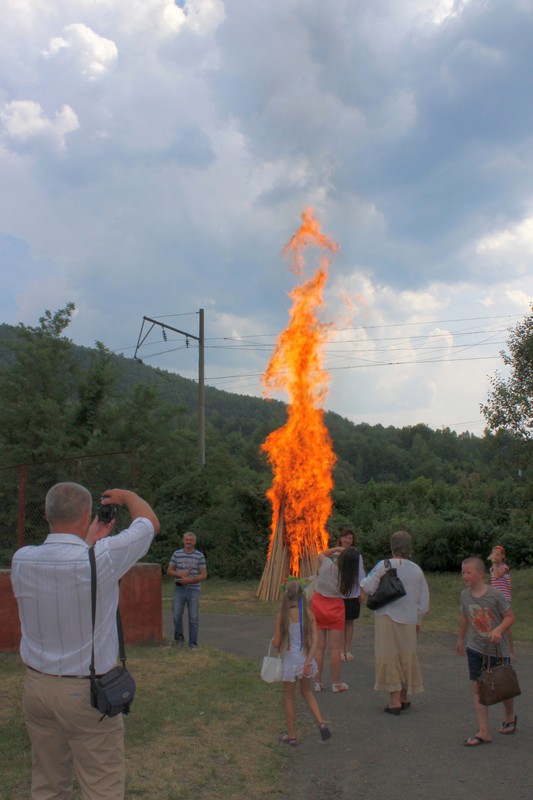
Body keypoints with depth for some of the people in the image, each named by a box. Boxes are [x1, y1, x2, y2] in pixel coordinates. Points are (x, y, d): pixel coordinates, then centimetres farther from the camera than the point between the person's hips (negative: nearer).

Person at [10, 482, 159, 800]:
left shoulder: (22, 561, -8)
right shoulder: (100, 559, -20)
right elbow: (150, 522, -3)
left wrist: (89, 542, 22)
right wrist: (125, 495, 14)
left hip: (37, 687, 5)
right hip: (88, 691, -5)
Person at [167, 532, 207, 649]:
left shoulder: (200, 556, -2)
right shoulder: (176, 554, 3)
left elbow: (204, 575, -3)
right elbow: (169, 571, 7)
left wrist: (190, 580, -17)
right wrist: (180, 574, -12)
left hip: (193, 590, -1)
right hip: (179, 590, 1)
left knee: (193, 618, 0)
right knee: (177, 616, 2)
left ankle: (193, 643, 9)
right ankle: (179, 638, 24)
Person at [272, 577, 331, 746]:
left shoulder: (282, 616, -14)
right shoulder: (309, 615, -5)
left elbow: (276, 643, -11)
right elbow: (315, 640, -11)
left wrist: (274, 641, 12)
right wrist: (308, 661, -12)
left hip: (289, 661, -3)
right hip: (305, 659, 3)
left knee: (289, 698, 13)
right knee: (307, 692, 26)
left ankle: (291, 736, 22)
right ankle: (321, 723, 11)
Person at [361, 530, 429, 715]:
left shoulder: (384, 566, -12)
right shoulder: (416, 570, 3)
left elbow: (369, 588, -9)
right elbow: (424, 598, 9)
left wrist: (363, 580, 13)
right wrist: (417, 619, 21)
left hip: (387, 618, -4)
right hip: (409, 620, 5)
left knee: (389, 658, 1)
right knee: (406, 658, 16)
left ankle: (395, 701, 0)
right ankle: (404, 698, 26)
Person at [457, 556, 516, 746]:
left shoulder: (495, 594, -17)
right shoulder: (465, 595, -2)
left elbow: (510, 616, -11)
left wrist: (498, 630, -28)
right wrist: (460, 639, 22)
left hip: (497, 649, -3)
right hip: (475, 648, 3)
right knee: (477, 688, -2)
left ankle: (510, 717, 41)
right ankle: (483, 732, 3)